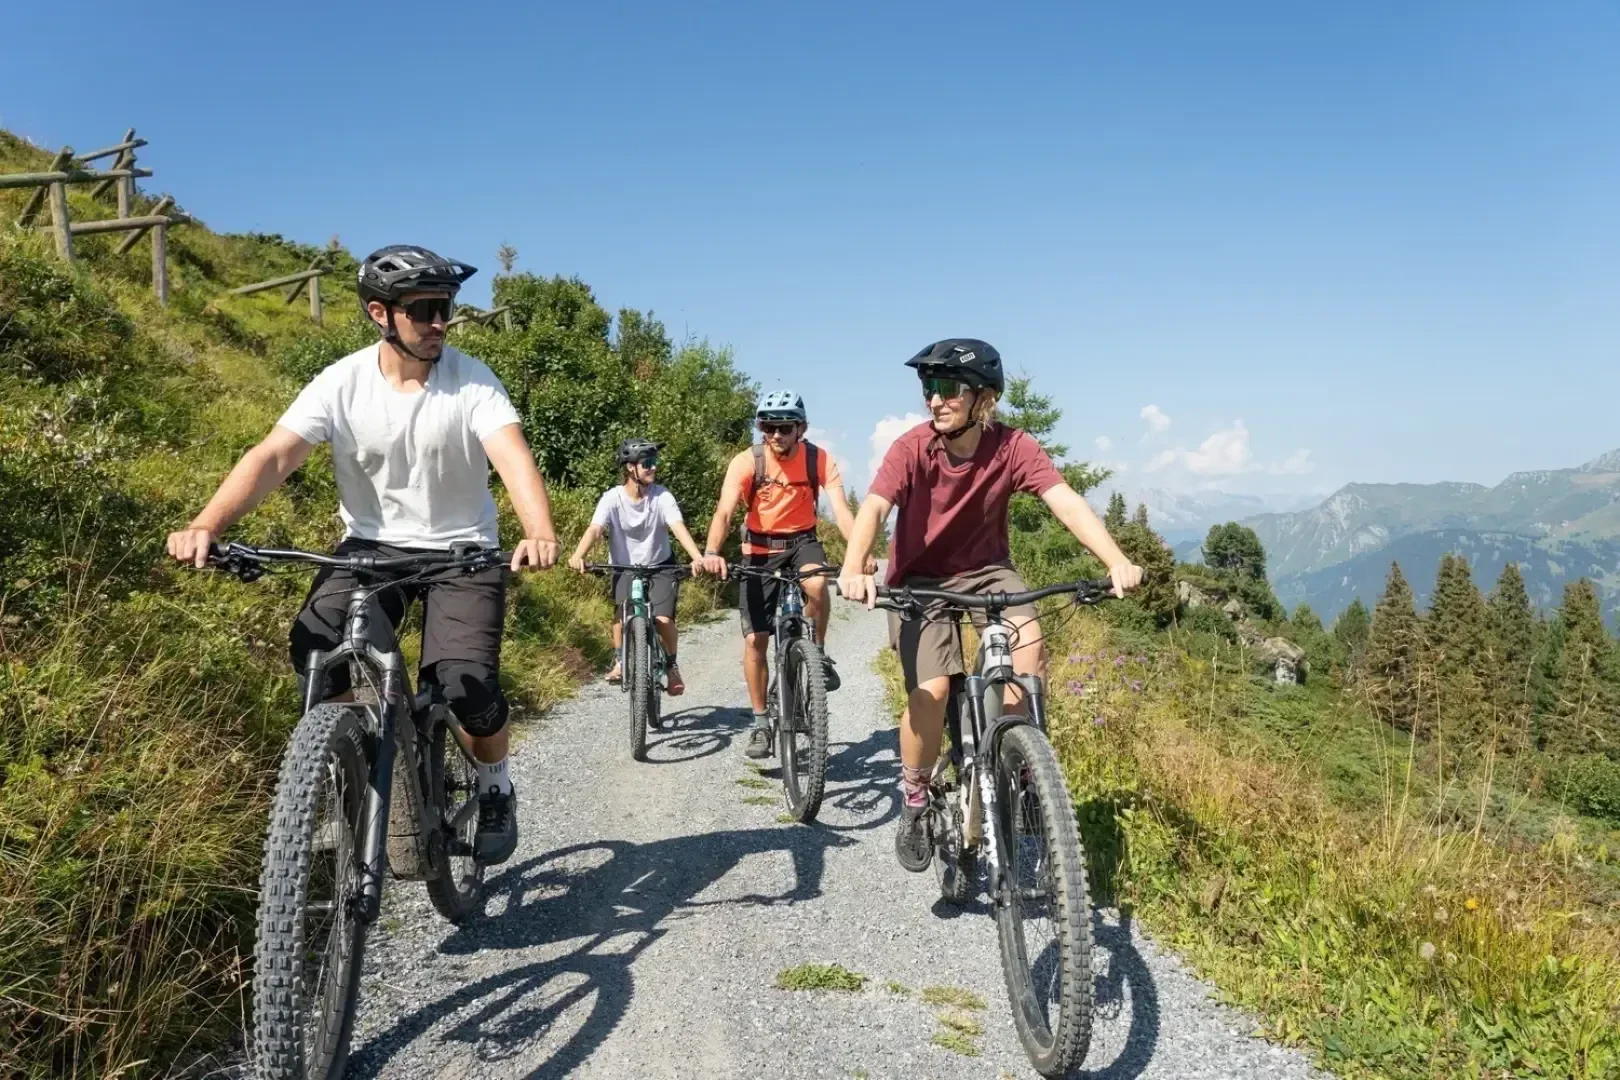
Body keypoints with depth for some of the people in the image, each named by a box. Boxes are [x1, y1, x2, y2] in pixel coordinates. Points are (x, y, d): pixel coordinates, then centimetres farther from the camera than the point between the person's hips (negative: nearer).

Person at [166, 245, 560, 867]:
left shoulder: (472, 382, -13)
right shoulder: (342, 383, -8)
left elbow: (513, 456, -28)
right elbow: (273, 456, -18)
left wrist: (539, 534, -48)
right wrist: (206, 525, -35)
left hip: (461, 550, -1)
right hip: (372, 545, 2)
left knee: (466, 685, -21)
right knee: (317, 646, -26)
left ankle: (495, 786, 12)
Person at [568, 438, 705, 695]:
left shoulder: (662, 496, -15)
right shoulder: (612, 498, -16)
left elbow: (679, 527, -28)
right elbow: (595, 529, -28)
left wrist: (698, 557, -45)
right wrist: (578, 556, -48)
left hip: (660, 566, 0)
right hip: (626, 567, 0)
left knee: (663, 619, -18)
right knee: (622, 615, -23)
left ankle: (671, 665, 10)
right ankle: (620, 661, 5)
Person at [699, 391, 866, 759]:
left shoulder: (819, 459, -16)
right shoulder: (746, 462, -18)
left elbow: (840, 508, -26)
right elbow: (724, 511, -29)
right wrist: (711, 552, -48)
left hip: (802, 542, 0)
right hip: (760, 549, 0)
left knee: (816, 584, -36)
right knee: (755, 640, -3)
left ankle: (819, 654, -9)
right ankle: (761, 723, 12)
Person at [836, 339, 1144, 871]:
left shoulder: (1012, 446, -18)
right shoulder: (912, 448, -22)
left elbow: (1065, 500, -28)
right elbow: (873, 507, -35)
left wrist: (1117, 561, -43)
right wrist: (853, 570, -55)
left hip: (986, 569, 2)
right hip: (920, 578, -2)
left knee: (1031, 644, -27)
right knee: (932, 689, -20)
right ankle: (914, 802, 5)